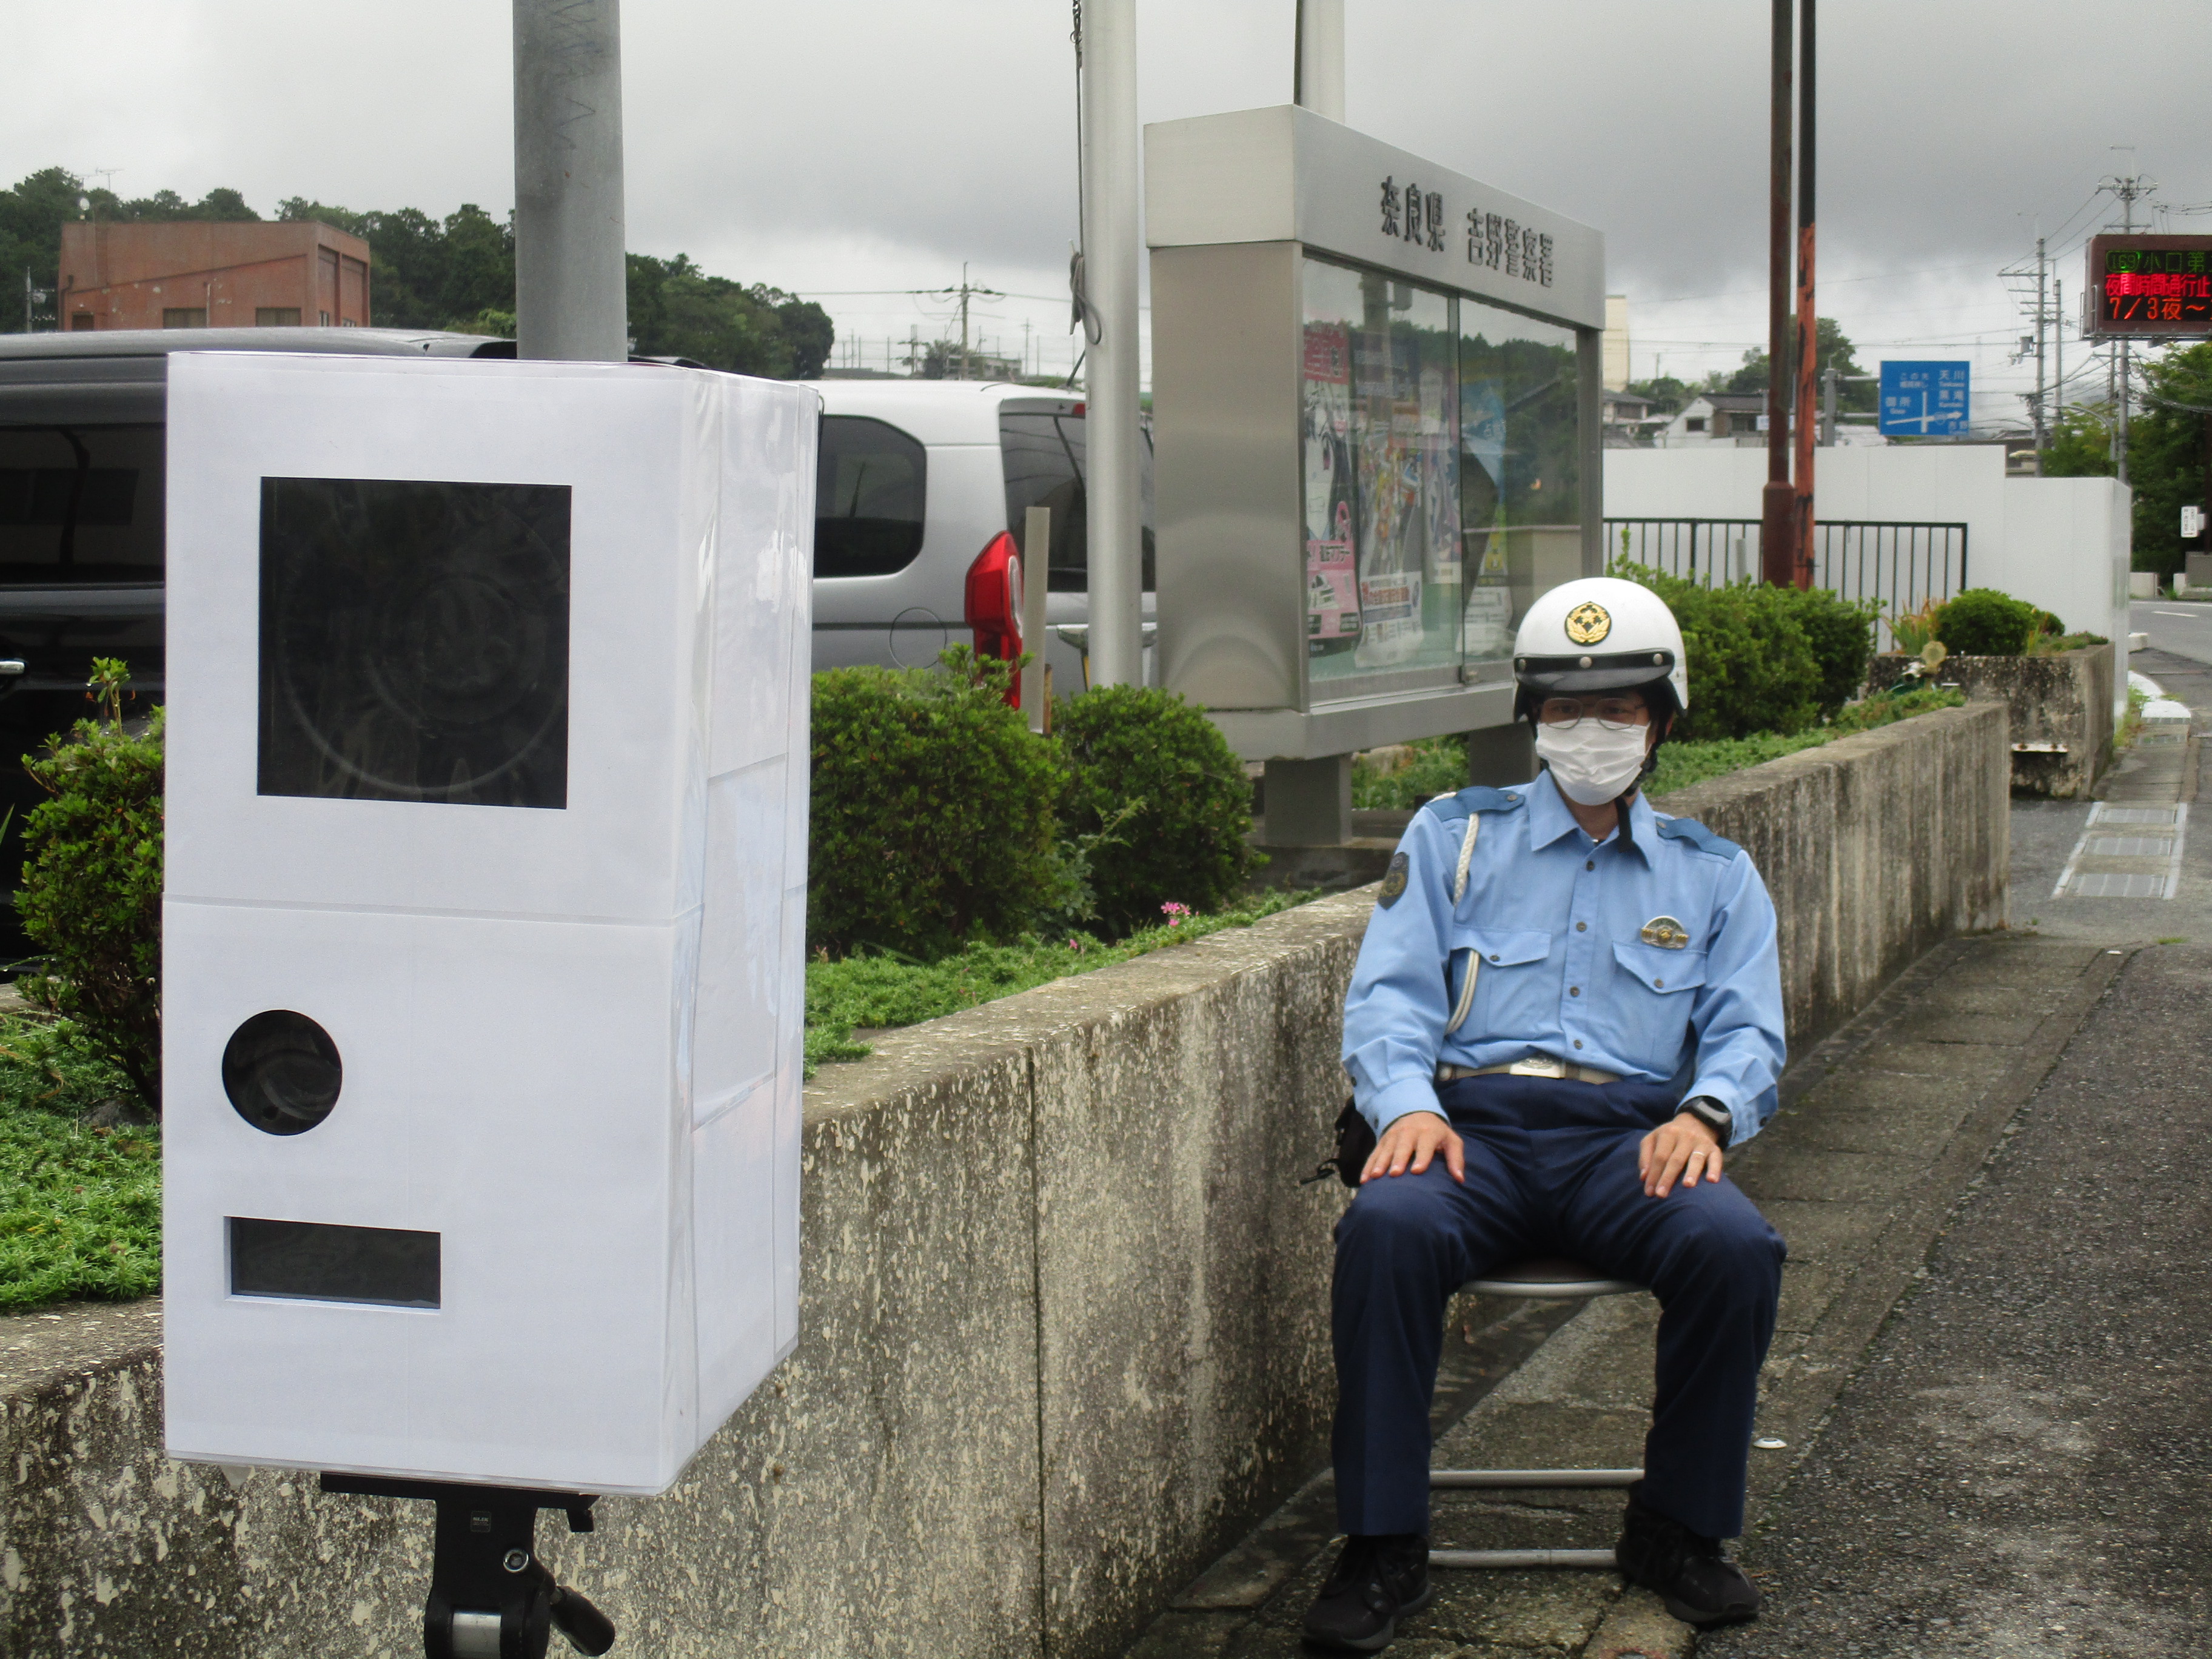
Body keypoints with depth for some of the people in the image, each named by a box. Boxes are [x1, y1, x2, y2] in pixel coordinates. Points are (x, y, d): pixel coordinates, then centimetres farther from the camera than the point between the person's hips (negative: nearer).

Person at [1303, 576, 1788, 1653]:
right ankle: (1382, 1545, -23)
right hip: (1473, 1127, -1)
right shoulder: (1454, 837, 18)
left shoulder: (1712, 875, 22)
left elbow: (1746, 1031, 11)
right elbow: (1389, 994, 7)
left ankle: (1676, 1527, -10)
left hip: (1631, 1137, 1)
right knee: (1387, 1227, -34)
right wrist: (1407, 1105, -14)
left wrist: (1705, 1114, -13)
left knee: (1734, 1248, -31)